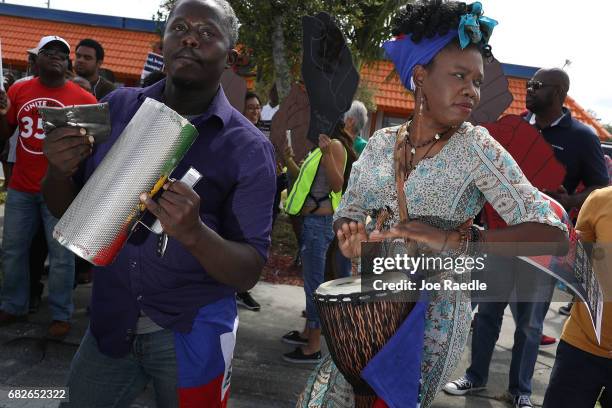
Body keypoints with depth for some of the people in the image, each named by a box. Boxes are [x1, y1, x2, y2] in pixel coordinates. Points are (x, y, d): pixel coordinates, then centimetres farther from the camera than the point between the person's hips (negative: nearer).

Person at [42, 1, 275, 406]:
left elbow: (250, 272, -14)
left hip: (190, 332, -3)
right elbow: (65, 210, 6)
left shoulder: (248, 148, -14)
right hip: (109, 321, 4)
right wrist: (60, 172, -16)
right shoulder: (116, 108, -2)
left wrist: (194, 233, -33)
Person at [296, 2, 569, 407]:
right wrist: (352, 233, -15)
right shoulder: (381, 143, 0)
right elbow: (347, 213, 9)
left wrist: (454, 242, -29)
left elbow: (553, 233, -19)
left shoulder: (476, 148, -13)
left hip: (432, 315, -4)